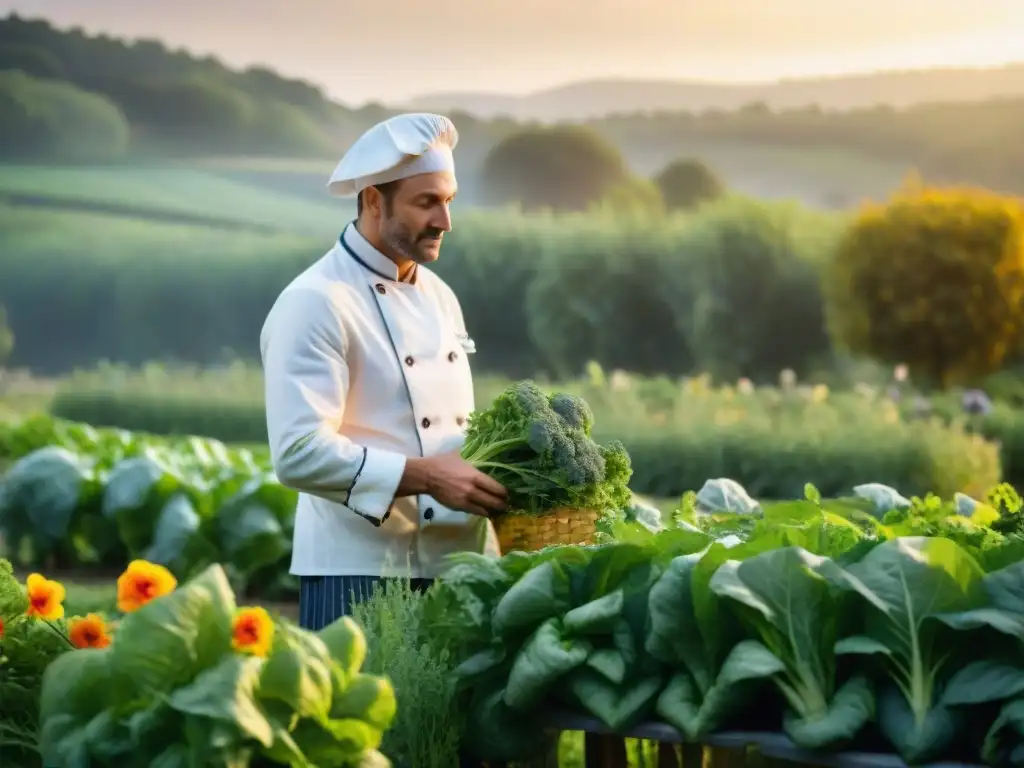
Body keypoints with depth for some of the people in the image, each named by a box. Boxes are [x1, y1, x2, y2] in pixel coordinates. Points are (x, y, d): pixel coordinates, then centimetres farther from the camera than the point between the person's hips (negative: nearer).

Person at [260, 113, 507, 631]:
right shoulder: (315, 304, -11)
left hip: (459, 568, 7)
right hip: (363, 574, -7)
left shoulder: (439, 297, 16)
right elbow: (299, 453, -20)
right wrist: (425, 477, -24)